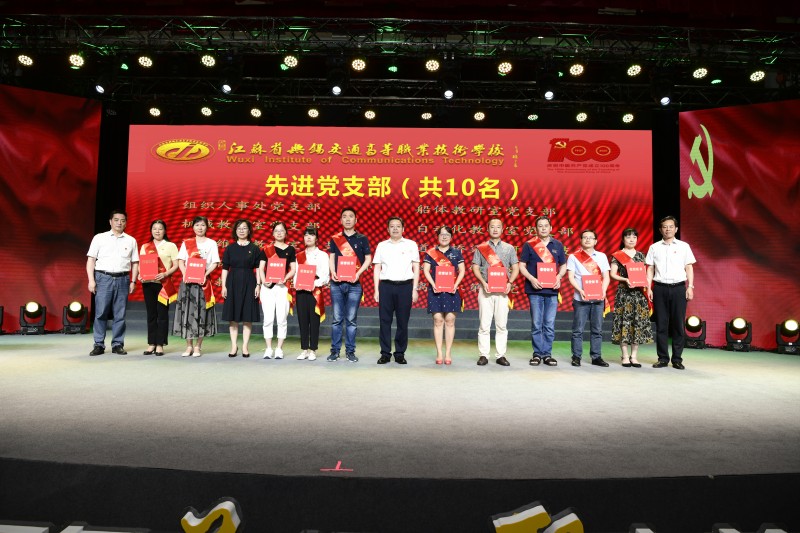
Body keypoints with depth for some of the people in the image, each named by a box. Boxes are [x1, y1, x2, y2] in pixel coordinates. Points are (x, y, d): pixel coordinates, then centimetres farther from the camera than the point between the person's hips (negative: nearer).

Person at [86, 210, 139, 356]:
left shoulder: (131, 240, 12)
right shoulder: (99, 238, 7)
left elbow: (135, 263, 12)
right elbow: (91, 260, 4)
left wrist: (133, 281, 3)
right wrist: (91, 280, -4)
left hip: (122, 279, 2)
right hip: (103, 278, -1)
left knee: (120, 315, 3)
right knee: (100, 313, -2)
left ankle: (117, 344, 11)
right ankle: (99, 345, 6)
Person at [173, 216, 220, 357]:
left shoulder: (212, 243, 7)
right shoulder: (186, 243, 12)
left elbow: (215, 263, 0)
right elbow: (180, 261, 5)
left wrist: (205, 275, -15)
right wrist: (185, 275, -12)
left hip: (203, 281, -2)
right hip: (188, 281, 2)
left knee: (201, 312, -1)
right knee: (187, 311, 0)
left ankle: (198, 347, 6)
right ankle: (189, 346, 10)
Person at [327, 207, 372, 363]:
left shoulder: (362, 238, 6)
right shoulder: (335, 238, 10)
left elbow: (368, 259, 5)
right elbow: (332, 258, 12)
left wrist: (358, 273, -10)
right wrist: (333, 272, -7)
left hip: (354, 283, -1)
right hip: (337, 283, 1)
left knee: (351, 319, 2)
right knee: (337, 318, 4)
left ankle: (350, 351, 11)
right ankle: (335, 350, 12)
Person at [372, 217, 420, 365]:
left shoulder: (411, 245, 7)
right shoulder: (381, 245, 11)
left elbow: (416, 268, 7)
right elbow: (377, 269, 11)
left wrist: (414, 290, 1)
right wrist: (376, 290, 4)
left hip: (405, 286, -1)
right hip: (386, 286, 1)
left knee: (403, 322, 3)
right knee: (385, 321, 2)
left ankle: (400, 354, 13)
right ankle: (385, 353, 10)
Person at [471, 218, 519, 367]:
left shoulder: (509, 248, 11)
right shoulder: (481, 248, 8)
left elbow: (515, 268, 9)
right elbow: (475, 267, 5)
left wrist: (510, 283, -8)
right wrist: (483, 283, -10)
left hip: (502, 290, 1)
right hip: (486, 289, -1)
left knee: (502, 325, 2)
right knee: (484, 324, -1)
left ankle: (500, 355, 9)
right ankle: (483, 355, 5)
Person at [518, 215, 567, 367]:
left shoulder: (558, 245, 11)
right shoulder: (529, 245, 3)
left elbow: (563, 265, 16)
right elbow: (522, 266, 2)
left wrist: (559, 277, -4)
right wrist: (531, 279, -13)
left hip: (552, 290, 2)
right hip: (535, 289, -2)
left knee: (549, 325, 5)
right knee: (536, 324, 2)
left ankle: (547, 354, 14)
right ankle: (537, 354, 11)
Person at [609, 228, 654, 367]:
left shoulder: (640, 255, 14)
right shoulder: (617, 255, 1)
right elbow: (613, 274, -3)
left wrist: (645, 283, -3)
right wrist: (625, 279, -18)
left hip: (639, 292, 4)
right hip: (624, 292, -4)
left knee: (639, 322, 2)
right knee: (624, 321, -5)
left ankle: (634, 356, 9)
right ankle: (625, 356, 3)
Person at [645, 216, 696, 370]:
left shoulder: (684, 246, 8)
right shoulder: (654, 247, 9)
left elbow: (689, 267, 6)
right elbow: (650, 269, 9)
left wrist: (690, 287, -3)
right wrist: (649, 288, 1)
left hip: (678, 288, -1)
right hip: (660, 288, 1)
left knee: (678, 324, 0)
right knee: (661, 324, 3)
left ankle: (677, 359, 8)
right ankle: (663, 358, 10)